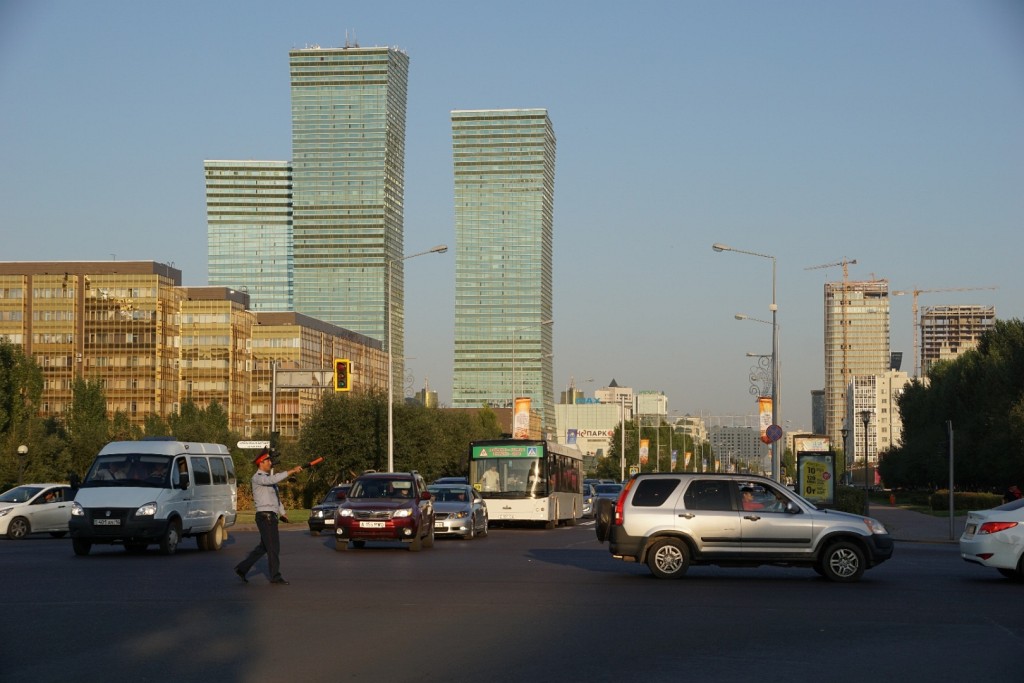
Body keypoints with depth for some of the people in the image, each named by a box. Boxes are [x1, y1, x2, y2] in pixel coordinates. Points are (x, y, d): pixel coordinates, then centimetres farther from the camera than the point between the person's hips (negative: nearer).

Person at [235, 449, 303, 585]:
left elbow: (275, 496, 26)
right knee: (273, 547, -6)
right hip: (265, 516, -9)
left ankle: (242, 568, 18)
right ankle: (275, 576, 1)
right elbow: (273, 479, -30)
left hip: (271, 516, 9)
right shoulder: (257, 477, -10)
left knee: (264, 547, 13)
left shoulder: (267, 477, 19)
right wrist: (291, 471, -32)